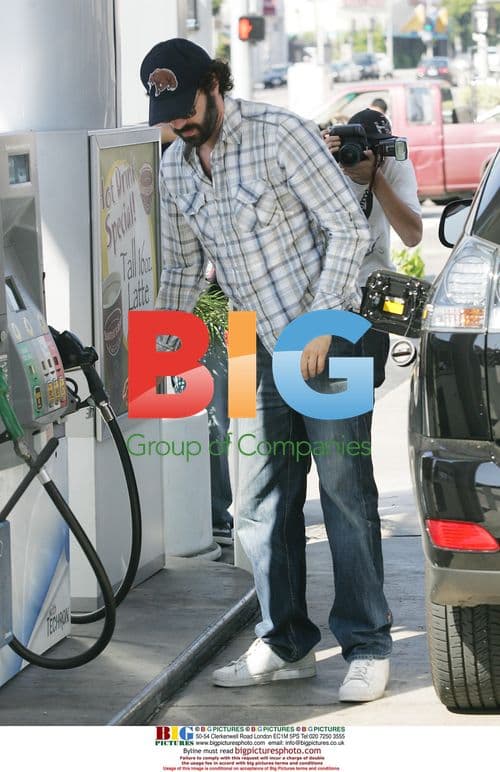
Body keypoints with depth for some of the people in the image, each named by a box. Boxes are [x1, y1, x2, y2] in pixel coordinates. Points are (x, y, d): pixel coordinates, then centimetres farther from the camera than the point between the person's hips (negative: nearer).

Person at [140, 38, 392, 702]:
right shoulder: (175, 169, 8)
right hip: (258, 352, 6)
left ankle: (368, 647, 3)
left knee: (344, 492, -5)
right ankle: (286, 645, 17)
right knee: (262, 503, 6)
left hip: (327, 341, -6)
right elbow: (183, 266, 20)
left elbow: (350, 228, -14)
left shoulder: (279, 134, -12)